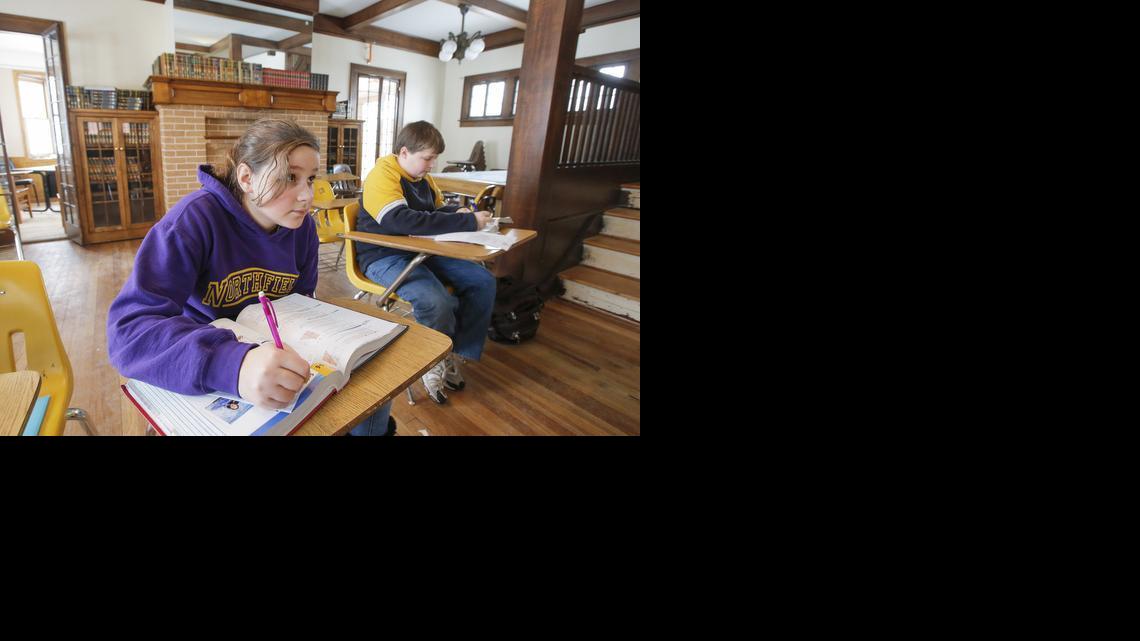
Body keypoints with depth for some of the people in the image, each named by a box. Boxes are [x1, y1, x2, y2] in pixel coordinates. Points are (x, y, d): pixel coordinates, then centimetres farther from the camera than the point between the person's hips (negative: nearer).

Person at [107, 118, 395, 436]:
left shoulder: (303, 225, -6)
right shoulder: (194, 219, -22)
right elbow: (130, 328, -32)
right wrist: (232, 364, -51)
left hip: (273, 350, 5)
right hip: (204, 381, -4)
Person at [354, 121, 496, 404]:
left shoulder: (423, 178, 12)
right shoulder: (382, 177, -14)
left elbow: (440, 208, 27)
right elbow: (402, 221, -32)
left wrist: (459, 212, 0)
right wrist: (468, 222, -31)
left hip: (421, 252, 9)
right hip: (385, 257, -8)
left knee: (484, 282, -7)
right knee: (437, 303, -33)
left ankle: (454, 354, 0)